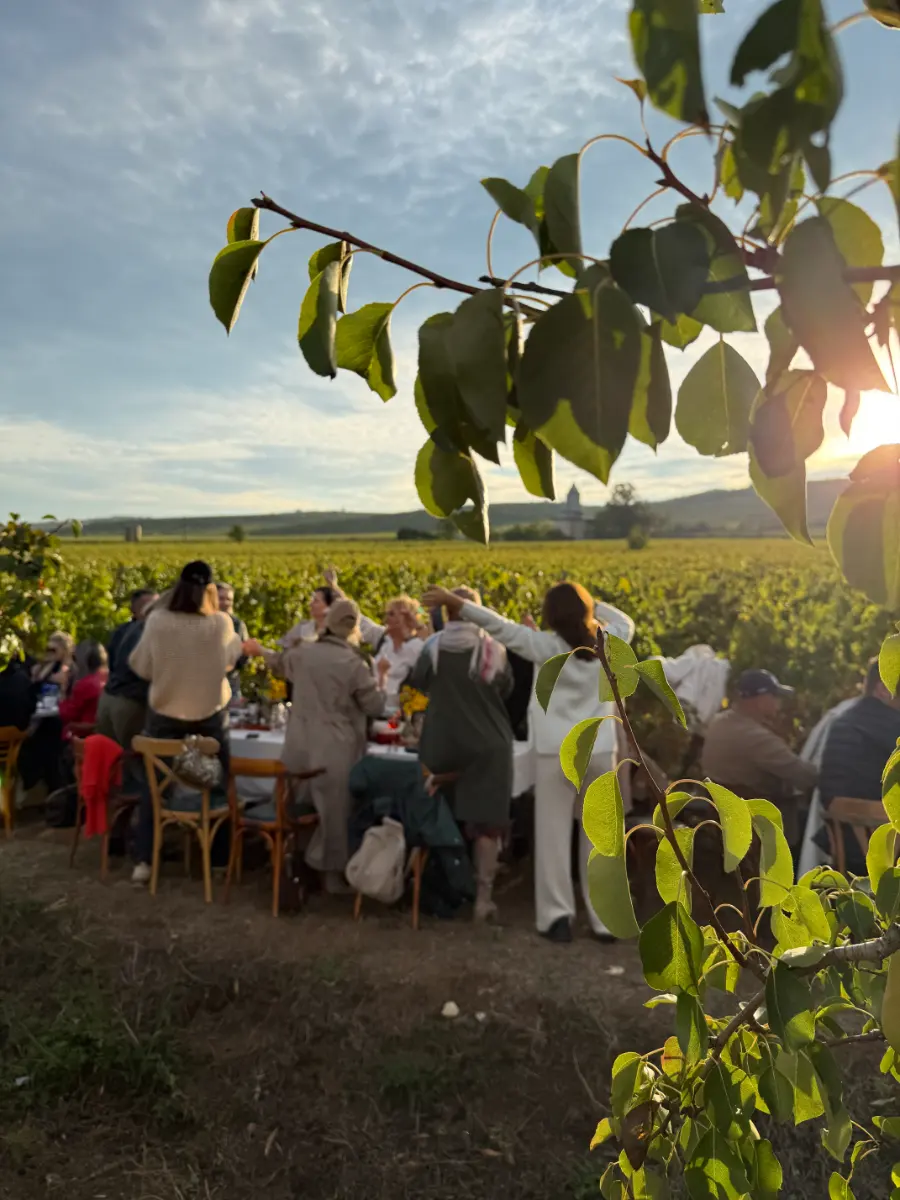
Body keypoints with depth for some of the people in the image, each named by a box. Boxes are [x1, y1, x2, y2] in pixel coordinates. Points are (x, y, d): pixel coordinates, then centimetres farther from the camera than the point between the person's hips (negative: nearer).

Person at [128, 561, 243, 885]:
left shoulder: (157, 621, -15)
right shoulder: (221, 623, -16)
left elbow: (142, 668, -3)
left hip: (164, 714, 0)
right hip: (210, 715, 0)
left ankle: (144, 860, 15)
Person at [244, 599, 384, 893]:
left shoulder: (302, 652, 2)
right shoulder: (354, 663, -13)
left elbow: (280, 664, 26)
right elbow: (376, 707, -6)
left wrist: (260, 650, 47)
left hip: (299, 744, 5)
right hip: (335, 749, -5)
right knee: (334, 810, 8)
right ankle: (333, 872, 19)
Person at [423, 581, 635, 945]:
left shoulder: (548, 646, -9)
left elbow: (500, 626, -10)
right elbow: (624, 621, 22)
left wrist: (454, 601, -6)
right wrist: (587, 601, 18)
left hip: (557, 752, -3)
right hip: (601, 751, 4)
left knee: (553, 834, 7)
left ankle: (558, 916, 11)